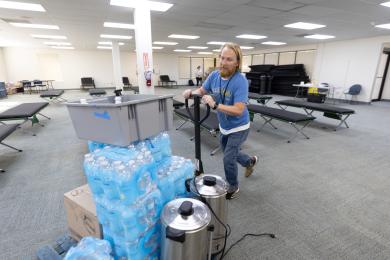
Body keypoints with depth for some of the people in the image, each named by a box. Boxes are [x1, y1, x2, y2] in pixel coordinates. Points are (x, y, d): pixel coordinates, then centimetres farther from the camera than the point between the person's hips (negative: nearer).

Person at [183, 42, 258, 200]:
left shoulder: (240, 81, -29)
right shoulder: (214, 75, -10)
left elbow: (238, 110, -35)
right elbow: (202, 91, 4)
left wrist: (215, 105, -45)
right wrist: (191, 93, -17)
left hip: (239, 128, -7)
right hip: (224, 126, 7)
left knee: (228, 159, -4)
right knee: (230, 154, 24)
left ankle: (233, 187, 24)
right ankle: (250, 161, 54)